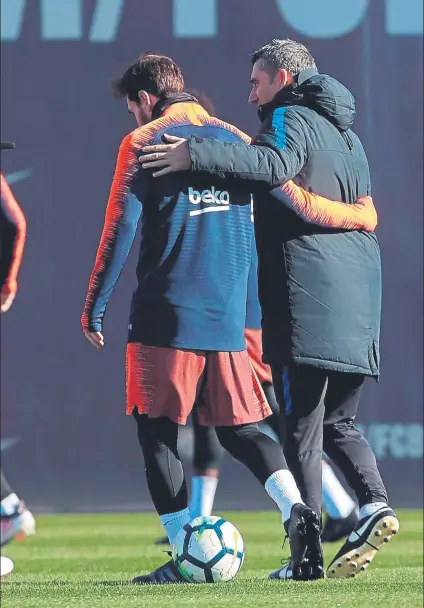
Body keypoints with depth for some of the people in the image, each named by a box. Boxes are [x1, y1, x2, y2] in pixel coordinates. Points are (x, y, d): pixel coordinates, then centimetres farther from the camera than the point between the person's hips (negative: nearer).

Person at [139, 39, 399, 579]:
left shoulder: (291, 118, -2)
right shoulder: (346, 133, 25)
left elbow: (275, 165, -24)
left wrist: (195, 156, -27)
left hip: (306, 296, -8)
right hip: (358, 291, 8)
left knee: (301, 424, -8)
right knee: (337, 422, 14)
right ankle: (374, 503, -8)